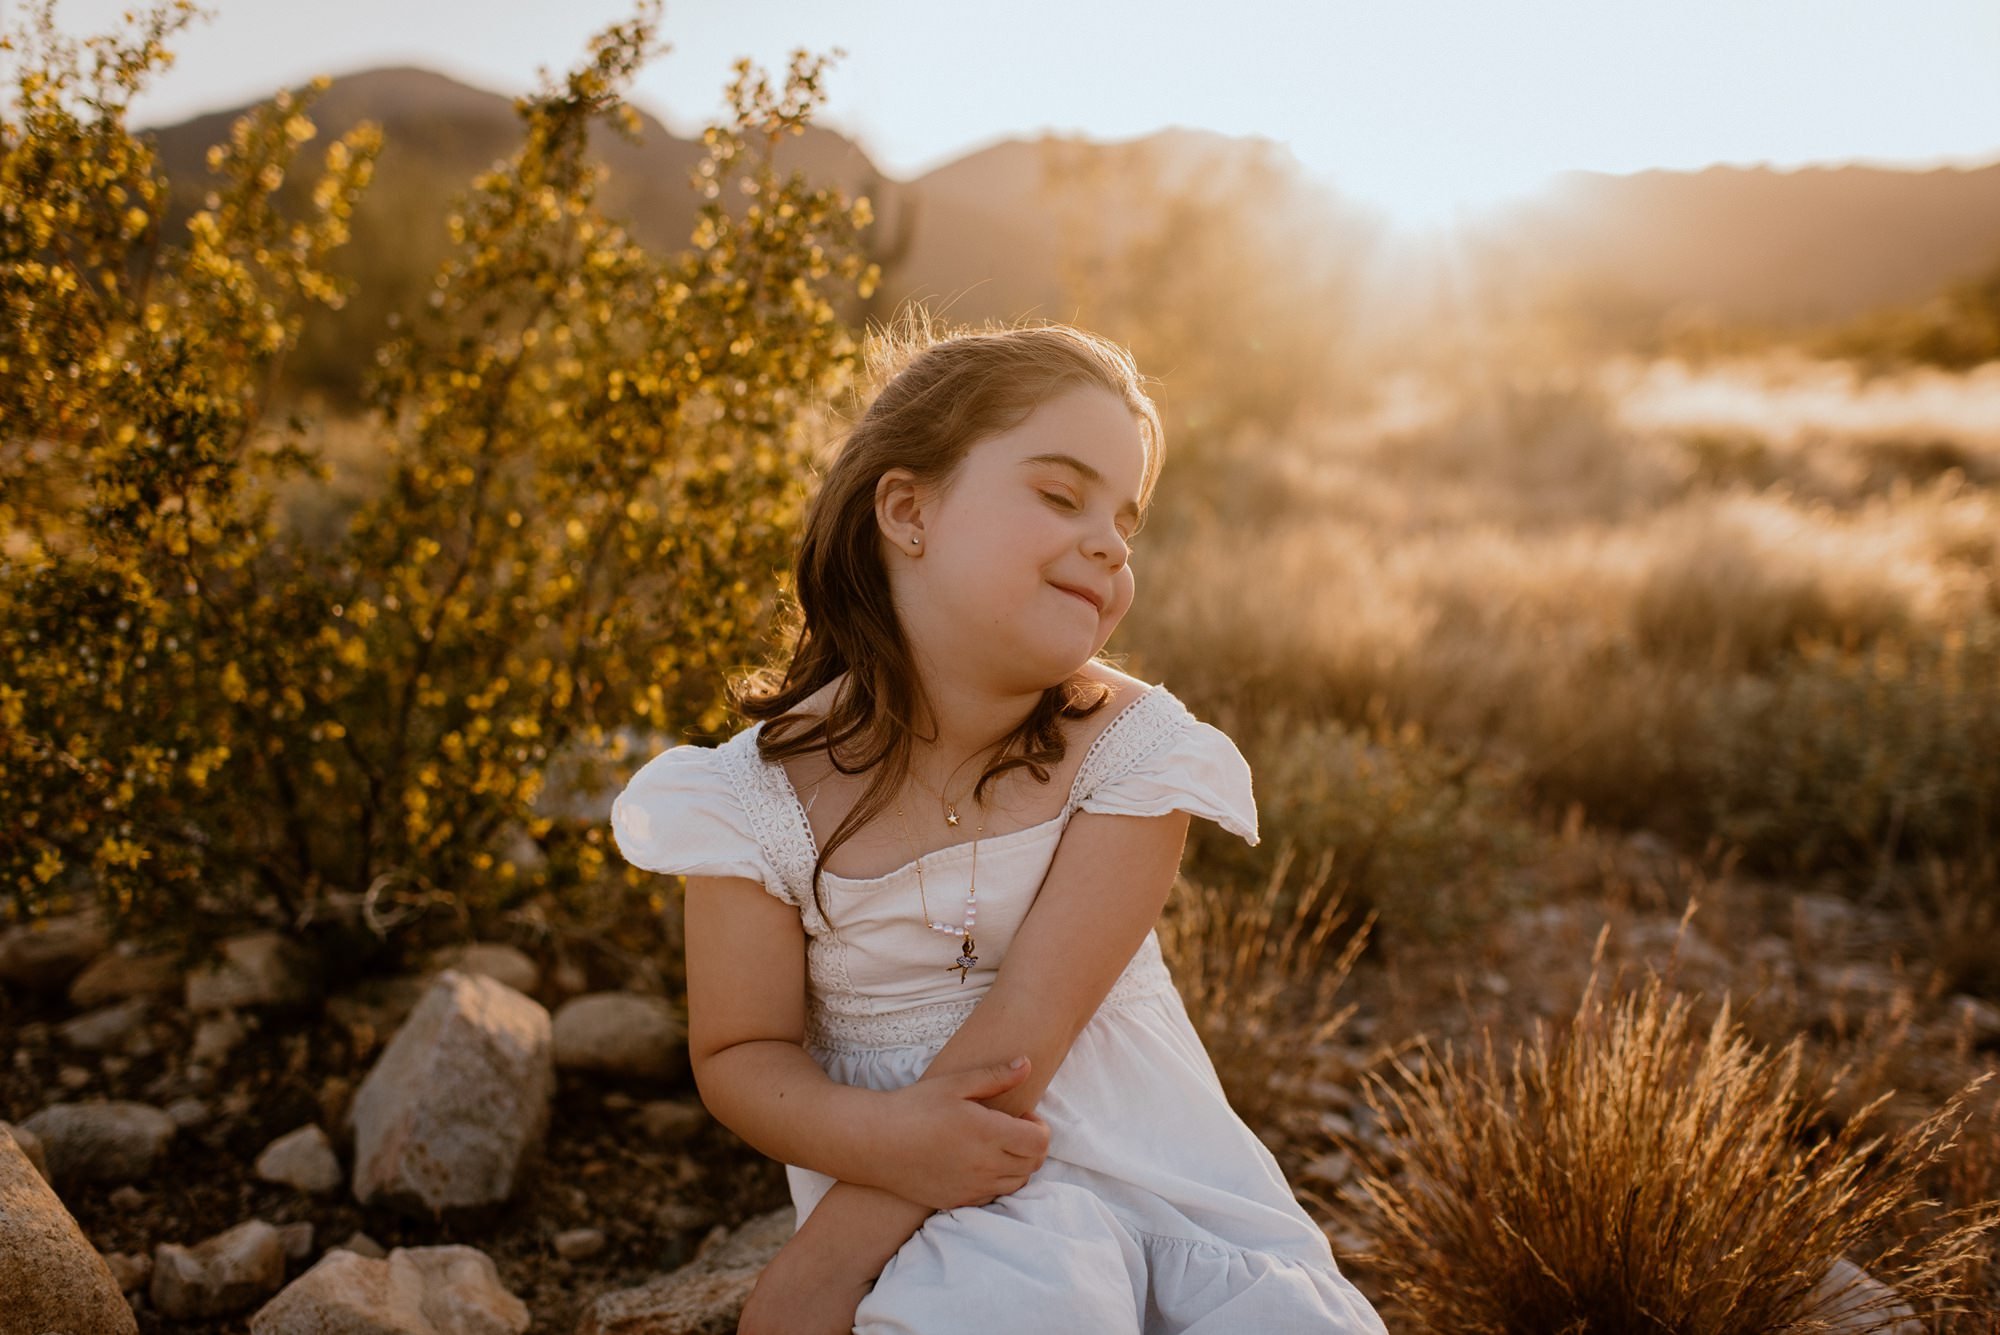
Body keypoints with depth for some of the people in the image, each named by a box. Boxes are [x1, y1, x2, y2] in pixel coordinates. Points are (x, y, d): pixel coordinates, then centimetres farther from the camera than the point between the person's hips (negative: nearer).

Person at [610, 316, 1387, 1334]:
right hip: (930, 1179, -2)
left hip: (1154, 1155, 3)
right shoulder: (760, 796, -10)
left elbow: (1029, 1019, -18)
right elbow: (740, 1055, -4)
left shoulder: (1136, 749, -12)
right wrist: (884, 1137, -27)